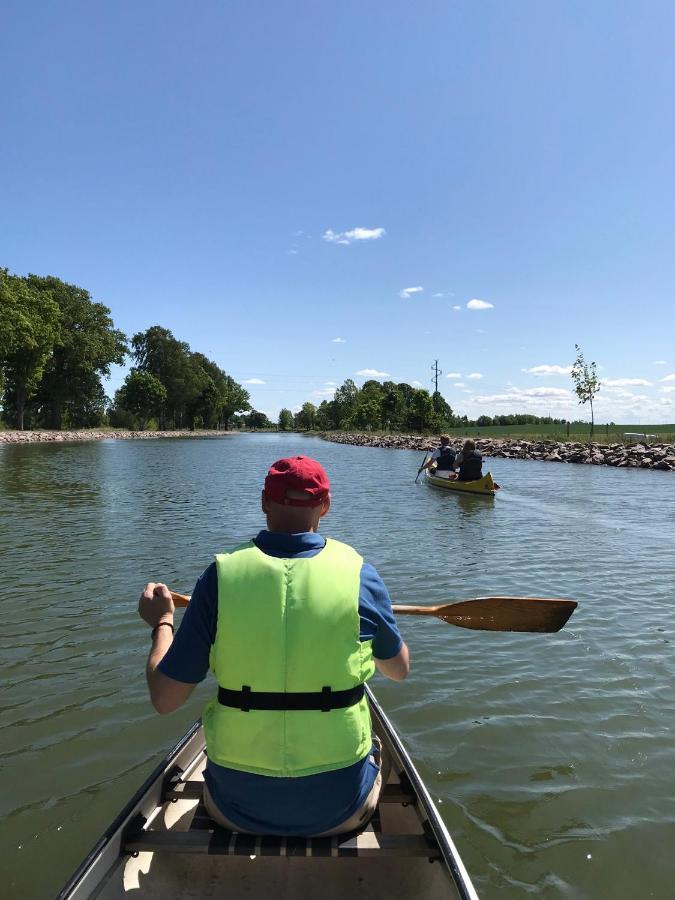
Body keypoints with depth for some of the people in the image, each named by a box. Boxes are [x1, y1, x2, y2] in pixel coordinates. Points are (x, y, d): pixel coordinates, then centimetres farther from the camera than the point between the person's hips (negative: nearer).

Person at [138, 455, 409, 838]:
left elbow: (165, 699, -9)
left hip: (238, 808, 1)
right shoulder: (358, 573, -14)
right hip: (340, 808, 0)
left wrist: (161, 622, 8)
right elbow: (399, 669, 4)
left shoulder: (221, 574, -15)